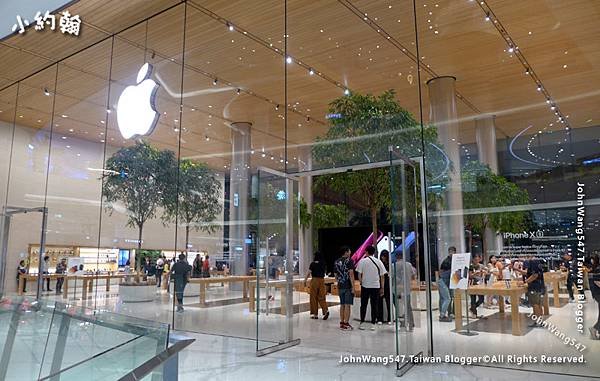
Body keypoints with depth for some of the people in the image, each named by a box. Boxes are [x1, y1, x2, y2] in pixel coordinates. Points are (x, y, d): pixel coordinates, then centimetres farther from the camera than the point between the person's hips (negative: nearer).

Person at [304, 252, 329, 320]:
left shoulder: (313, 264, -9)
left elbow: (309, 272, -11)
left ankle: (315, 314, 12)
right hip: (322, 280, 4)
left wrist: (305, 280, -4)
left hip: (314, 280, -4)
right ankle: (326, 311, -12)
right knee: (321, 297, 7)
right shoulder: (323, 264, 4)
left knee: (314, 297, 7)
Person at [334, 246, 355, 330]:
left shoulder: (336, 262, 11)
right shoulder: (349, 260, -9)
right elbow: (351, 274, -15)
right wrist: (353, 287, -13)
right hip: (348, 286, -6)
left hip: (340, 286, 6)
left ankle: (341, 323, 18)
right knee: (347, 305, -2)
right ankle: (346, 324, -1)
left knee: (342, 305, 13)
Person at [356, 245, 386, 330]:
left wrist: (361, 282, 9)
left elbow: (359, 274, -8)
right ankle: (373, 324, 8)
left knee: (363, 305, 9)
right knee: (374, 306, 7)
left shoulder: (362, 261, -5)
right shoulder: (379, 262, 3)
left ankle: (362, 323, 13)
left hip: (365, 286, -1)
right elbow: (382, 276, 4)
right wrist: (382, 288, 10)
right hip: (376, 286, 2)